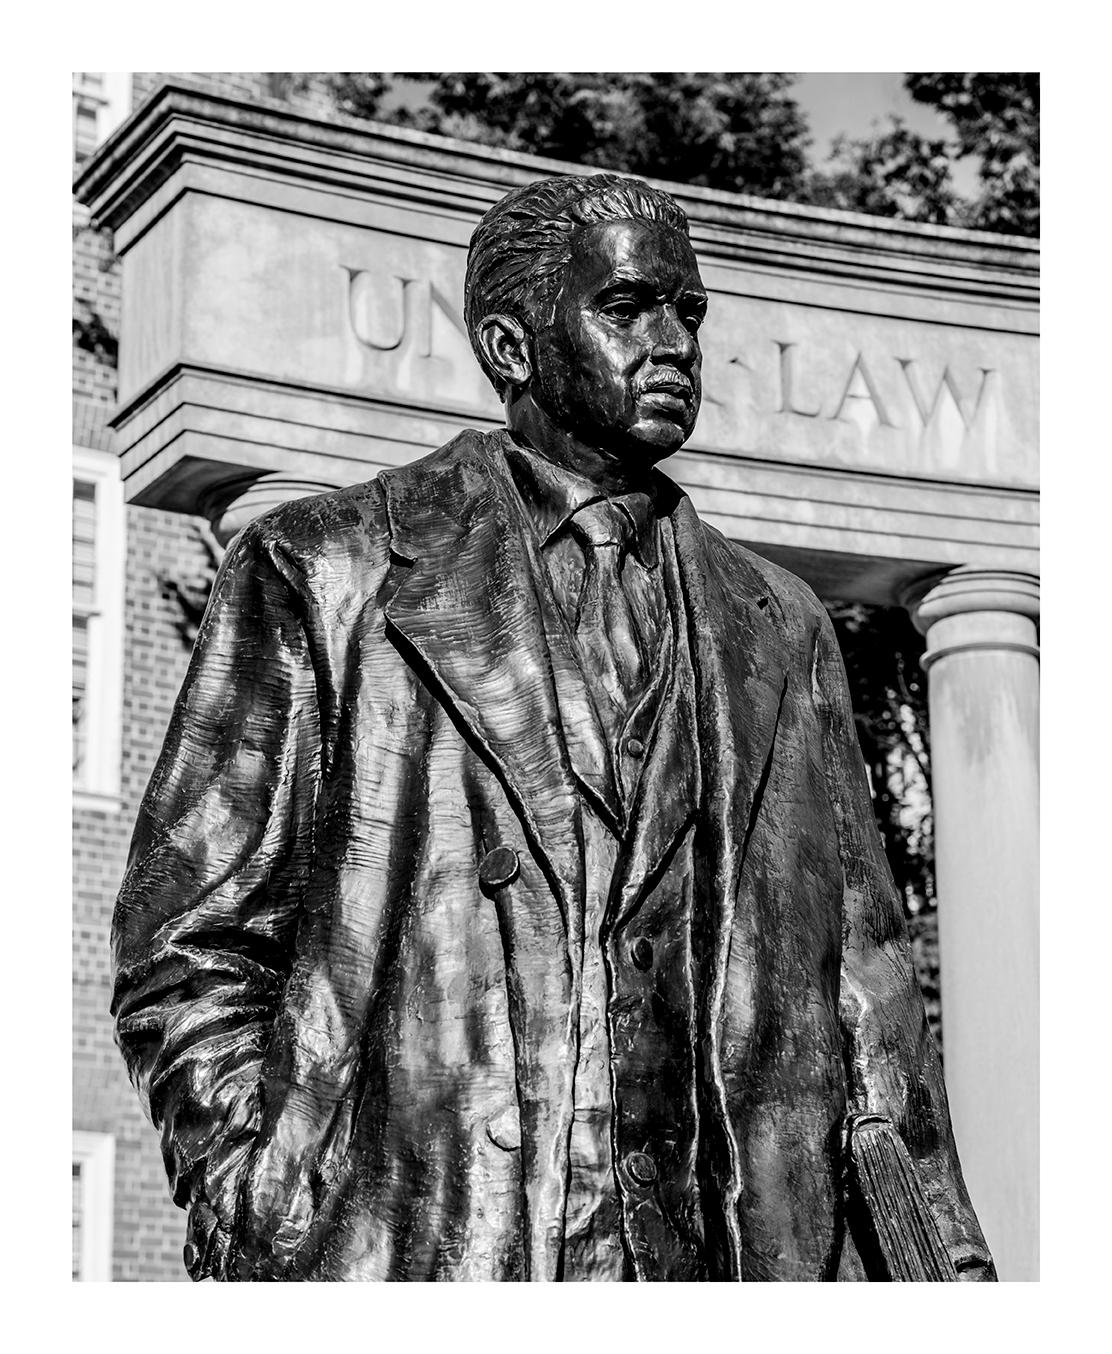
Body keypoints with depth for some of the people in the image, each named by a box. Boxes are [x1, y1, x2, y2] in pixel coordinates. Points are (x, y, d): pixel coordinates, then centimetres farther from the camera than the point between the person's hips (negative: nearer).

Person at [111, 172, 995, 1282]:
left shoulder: (780, 629, 18)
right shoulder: (320, 572, 5)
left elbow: (860, 976, 15)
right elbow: (189, 962, 2)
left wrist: (944, 1256, 5)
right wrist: (273, 1247, -9)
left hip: (732, 1260, 4)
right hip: (414, 1257, -4)